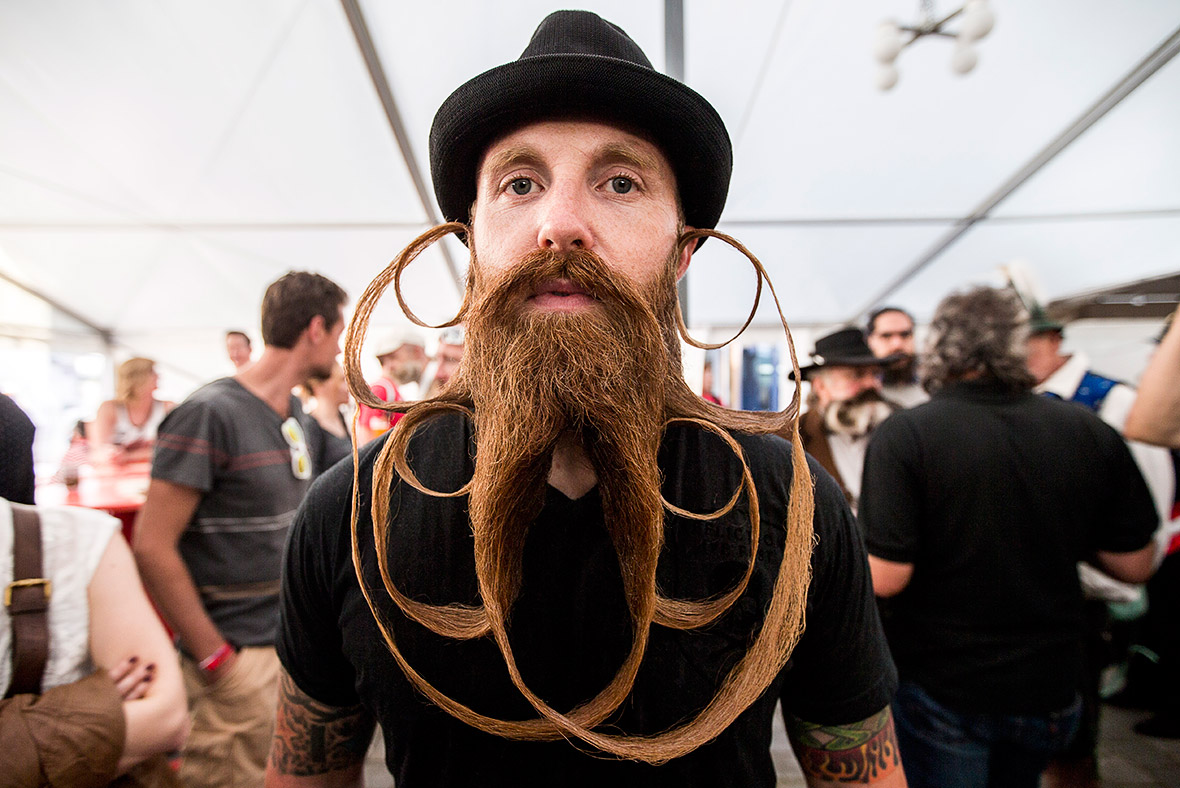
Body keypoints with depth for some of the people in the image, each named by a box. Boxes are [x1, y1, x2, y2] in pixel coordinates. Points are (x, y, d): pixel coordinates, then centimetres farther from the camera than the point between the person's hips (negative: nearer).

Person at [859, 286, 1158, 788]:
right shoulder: (1091, 433, -8)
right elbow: (1134, 565, 0)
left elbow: (885, 577, -24)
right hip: (1050, 690, 5)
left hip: (941, 693, -5)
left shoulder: (903, 435, -21)